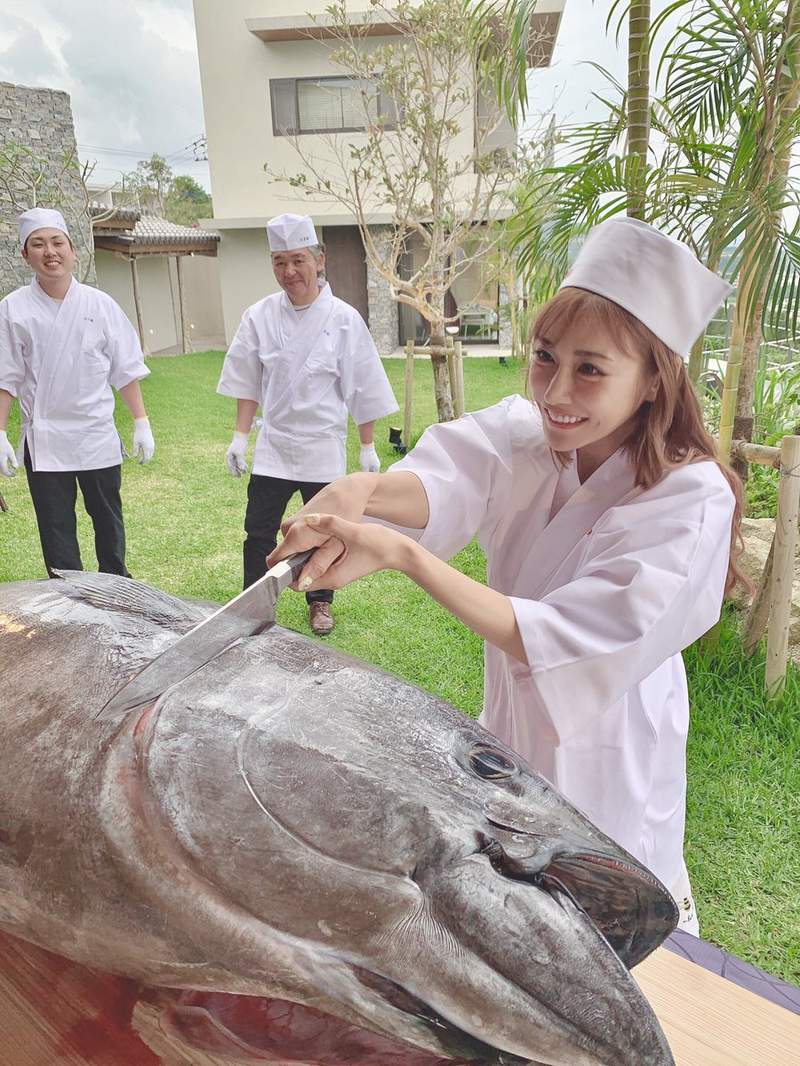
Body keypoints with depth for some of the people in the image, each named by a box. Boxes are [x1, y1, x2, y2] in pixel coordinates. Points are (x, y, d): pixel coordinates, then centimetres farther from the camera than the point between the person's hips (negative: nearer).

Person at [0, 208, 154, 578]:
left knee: (109, 522, 12)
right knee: (56, 530, 5)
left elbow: (126, 369, 4)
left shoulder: (99, 304, 0)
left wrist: (141, 423, 1)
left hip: (98, 436, 1)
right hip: (43, 441, -1)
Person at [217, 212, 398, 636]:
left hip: (323, 447, -1)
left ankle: (320, 601, 33)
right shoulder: (260, 316, -3)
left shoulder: (343, 319, -8)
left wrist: (368, 446, -2)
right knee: (259, 532, 3)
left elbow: (363, 388, -3)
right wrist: (240, 435, 3)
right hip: (272, 446, 2)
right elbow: (248, 382, 6)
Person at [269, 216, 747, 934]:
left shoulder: (691, 502, -28)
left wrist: (400, 552, -41)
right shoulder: (526, 435, -13)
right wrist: (363, 490, -55)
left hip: (602, 747, -4)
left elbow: (550, 641, -34)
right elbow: (444, 479, -32)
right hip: (511, 717, 5)